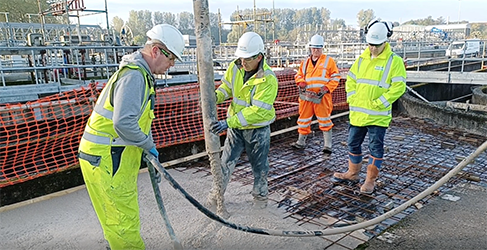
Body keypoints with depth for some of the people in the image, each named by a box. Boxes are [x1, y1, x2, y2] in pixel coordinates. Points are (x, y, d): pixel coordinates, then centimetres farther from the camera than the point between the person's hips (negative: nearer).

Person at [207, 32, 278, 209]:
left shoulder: (268, 80, -25)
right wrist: (215, 97, -15)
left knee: (259, 165, 13)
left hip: (258, 129, -3)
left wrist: (229, 123, -34)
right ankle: (216, 192, 26)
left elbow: (257, 111, -30)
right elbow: (226, 87, 9)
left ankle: (260, 195, 36)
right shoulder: (235, 68, -8)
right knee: (226, 161, 7)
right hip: (235, 126, 4)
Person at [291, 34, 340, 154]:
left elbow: (336, 76, 3)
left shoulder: (329, 61, 6)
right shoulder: (305, 63, 17)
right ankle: (301, 142, 23)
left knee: (324, 120, -4)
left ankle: (327, 145, 4)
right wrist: (301, 82, -2)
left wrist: (327, 87, -11)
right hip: (306, 96, 4)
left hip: (322, 96, -4)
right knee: (304, 119, 10)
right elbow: (298, 75, 20)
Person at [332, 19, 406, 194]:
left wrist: (379, 103, -16)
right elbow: (350, 80, 14)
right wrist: (353, 99, 1)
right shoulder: (362, 59, 8)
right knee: (353, 143, 15)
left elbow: (399, 86, -13)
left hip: (378, 116, -5)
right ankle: (353, 173, 33)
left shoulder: (394, 61, -8)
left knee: (375, 148, 5)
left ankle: (371, 180, 18)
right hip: (357, 113, 6)